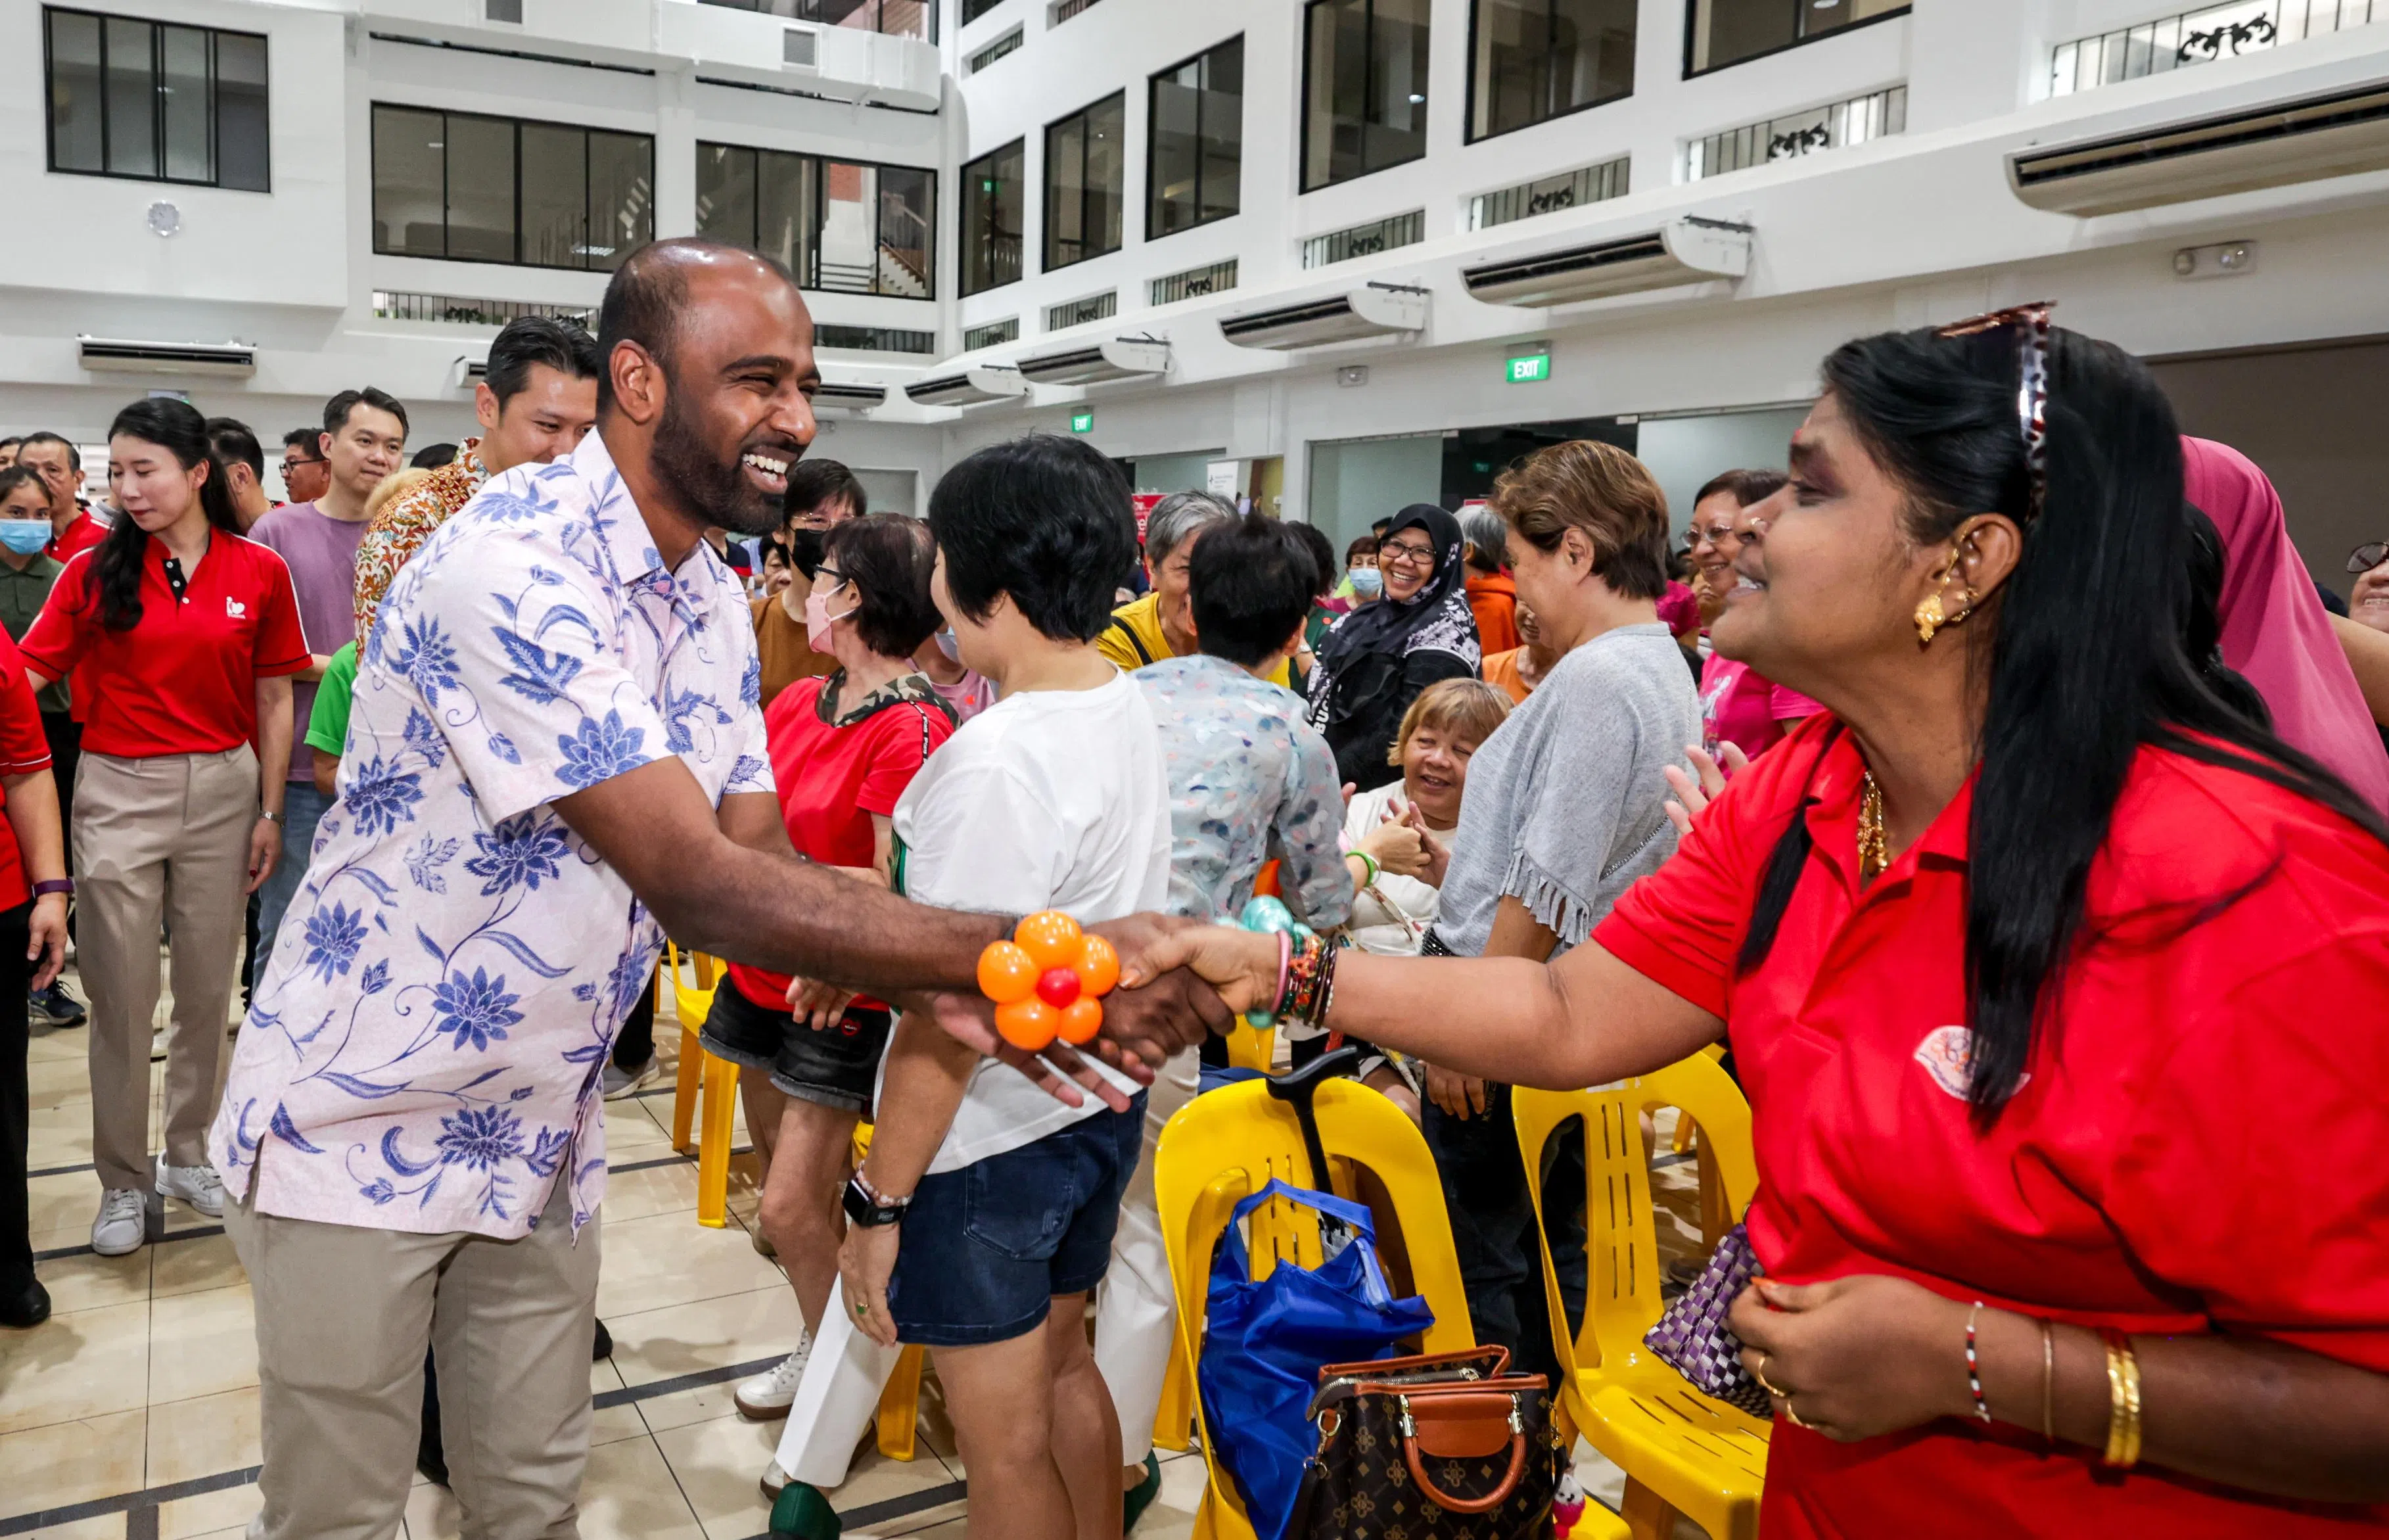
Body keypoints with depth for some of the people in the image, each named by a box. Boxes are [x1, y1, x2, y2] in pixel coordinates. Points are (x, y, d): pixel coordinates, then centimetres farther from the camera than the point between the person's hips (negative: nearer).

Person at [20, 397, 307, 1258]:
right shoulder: (95, 571, -1)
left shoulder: (260, 572, -1)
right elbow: (26, 676, -5)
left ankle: (187, 1155, 29)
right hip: (119, 791, -1)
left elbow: (274, 703, 3)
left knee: (208, 986, 11)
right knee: (122, 996, 5)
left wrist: (270, 813, 2)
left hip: (223, 789, 1)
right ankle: (123, 1181, 19)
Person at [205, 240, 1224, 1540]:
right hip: (363, 1133, -6)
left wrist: (937, 987, -21)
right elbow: (700, 888, -34)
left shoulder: (712, 604, 2)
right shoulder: (509, 564, -27)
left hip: (538, 1138, 7)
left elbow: (761, 863, -2)